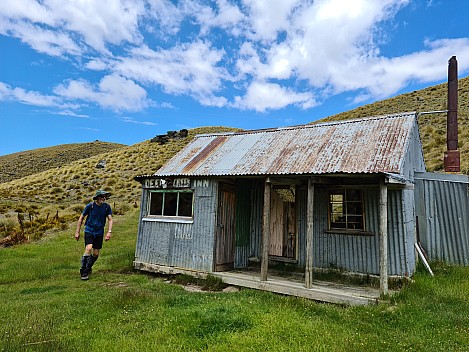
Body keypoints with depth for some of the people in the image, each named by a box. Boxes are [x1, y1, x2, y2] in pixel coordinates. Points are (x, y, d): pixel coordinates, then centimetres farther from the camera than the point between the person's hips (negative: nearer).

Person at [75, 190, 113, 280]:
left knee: (96, 254, 5)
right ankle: (83, 272, -7)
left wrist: (109, 232, -16)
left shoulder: (107, 207, -4)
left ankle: (88, 268, 33)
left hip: (99, 232, 3)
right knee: (88, 249, -22)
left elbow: (110, 219, -3)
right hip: (89, 231, -3)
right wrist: (77, 232, 1)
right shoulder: (90, 206, -9)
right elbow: (81, 218, 1)